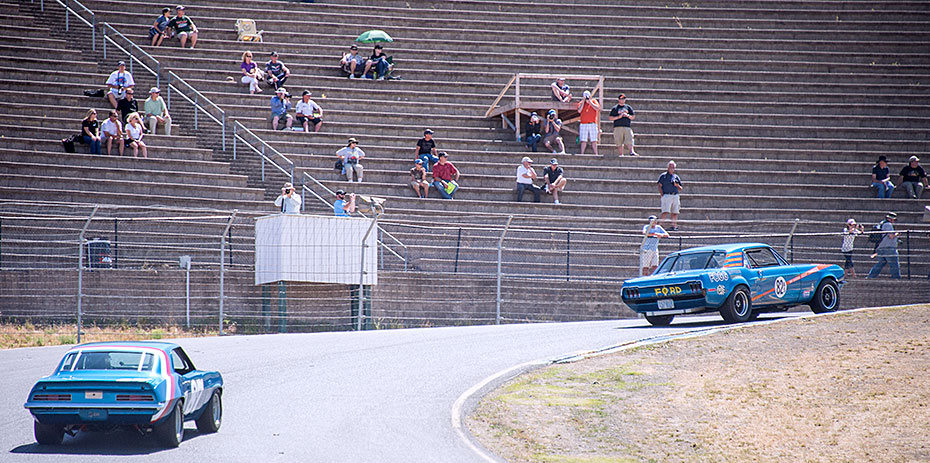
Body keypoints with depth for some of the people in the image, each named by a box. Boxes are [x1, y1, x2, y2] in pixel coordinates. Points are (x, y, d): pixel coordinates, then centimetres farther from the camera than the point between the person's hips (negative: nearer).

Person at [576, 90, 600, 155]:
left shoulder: (594, 101, 10)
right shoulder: (581, 103, 11)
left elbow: (597, 108, -7)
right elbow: (579, 111, -5)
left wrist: (590, 101, -6)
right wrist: (583, 102, -4)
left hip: (593, 124, 0)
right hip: (583, 124, 0)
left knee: (594, 141, -1)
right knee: (583, 141, -3)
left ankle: (596, 154, 2)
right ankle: (582, 154, 0)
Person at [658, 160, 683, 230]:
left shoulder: (676, 177, 18)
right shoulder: (663, 176, 6)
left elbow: (680, 189, 20)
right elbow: (660, 186, 1)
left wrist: (677, 185, -2)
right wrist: (662, 195, -10)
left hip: (675, 196, 5)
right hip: (666, 195, -5)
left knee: (674, 213, 1)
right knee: (665, 212, -16)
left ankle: (674, 226, 4)